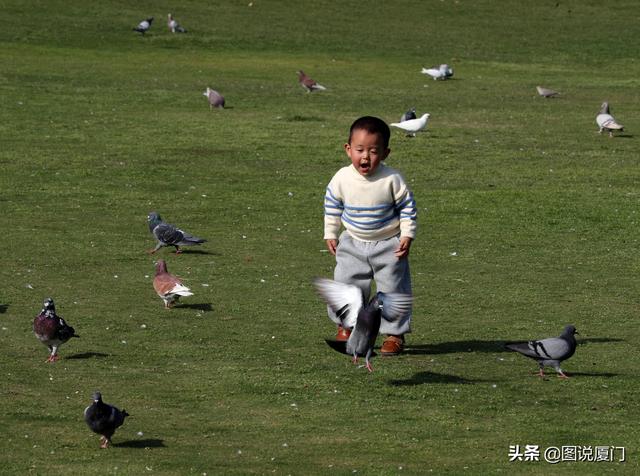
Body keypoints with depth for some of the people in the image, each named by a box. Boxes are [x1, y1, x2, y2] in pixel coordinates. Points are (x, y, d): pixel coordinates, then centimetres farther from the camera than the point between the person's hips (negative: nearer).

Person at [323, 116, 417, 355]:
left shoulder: (392, 180, -20)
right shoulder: (342, 178, -13)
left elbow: (407, 208, -8)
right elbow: (332, 206, 4)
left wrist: (407, 237, -12)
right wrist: (330, 235, 7)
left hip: (389, 245, -2)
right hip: (353, 243, 2)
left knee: (392, 289, 2)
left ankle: (394, 334, 12)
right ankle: (346, 326, 24)